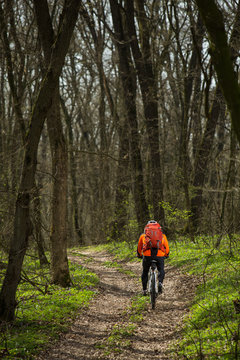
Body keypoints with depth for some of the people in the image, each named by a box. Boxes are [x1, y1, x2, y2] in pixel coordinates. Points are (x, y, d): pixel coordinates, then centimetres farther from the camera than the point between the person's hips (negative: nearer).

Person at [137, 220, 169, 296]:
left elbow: (139, 247, 35)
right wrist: (166, 255, 49)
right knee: (161, 270, 23)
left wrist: (139, 255, 53)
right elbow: (166, 246, 31)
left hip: (147, 255, 0)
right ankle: (160, 282, -5)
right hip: (159, 255, 0)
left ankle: (144, 289, 20)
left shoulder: (143, 235, 22)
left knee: (145, 272, 22)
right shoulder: (162, 235, 23)